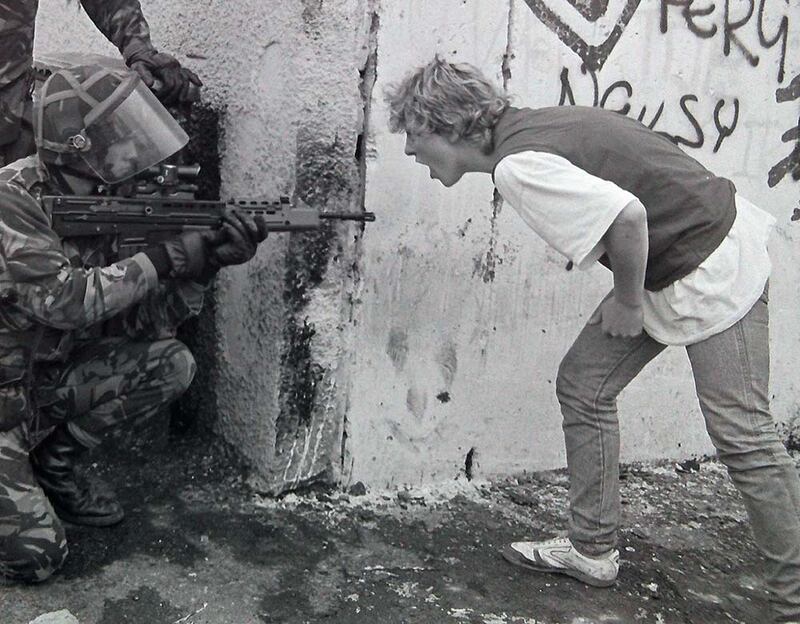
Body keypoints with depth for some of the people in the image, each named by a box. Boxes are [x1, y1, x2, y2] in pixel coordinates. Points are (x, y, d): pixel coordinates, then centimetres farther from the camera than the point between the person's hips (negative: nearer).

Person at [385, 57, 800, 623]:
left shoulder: (517, 166, -23)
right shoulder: (526, 128, 6)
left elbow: (627, 216, -32)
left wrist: (627, 302, -15)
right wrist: (629, 296, 10)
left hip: (712, 272, -10)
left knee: (742, 436, -4)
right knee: (583, 385, 10)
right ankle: (594, 551, 22)